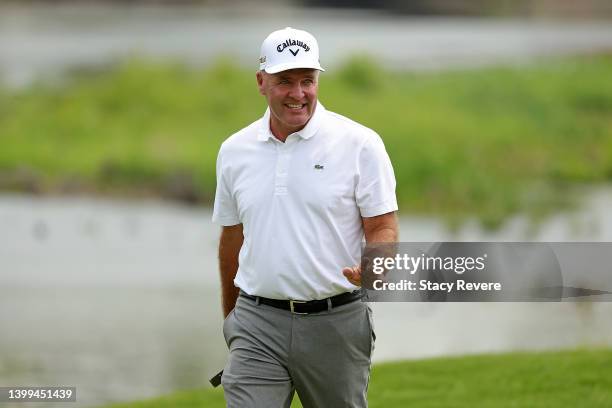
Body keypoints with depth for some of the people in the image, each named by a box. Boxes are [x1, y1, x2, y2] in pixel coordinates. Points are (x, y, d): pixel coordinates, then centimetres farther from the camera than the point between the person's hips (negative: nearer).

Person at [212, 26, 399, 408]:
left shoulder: (360, 144, -4)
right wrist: (229, 314, 24)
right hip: (258, 323, 2)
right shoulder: (234, 151, 8)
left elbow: (383, 227, -4)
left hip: (335, 322, -2)